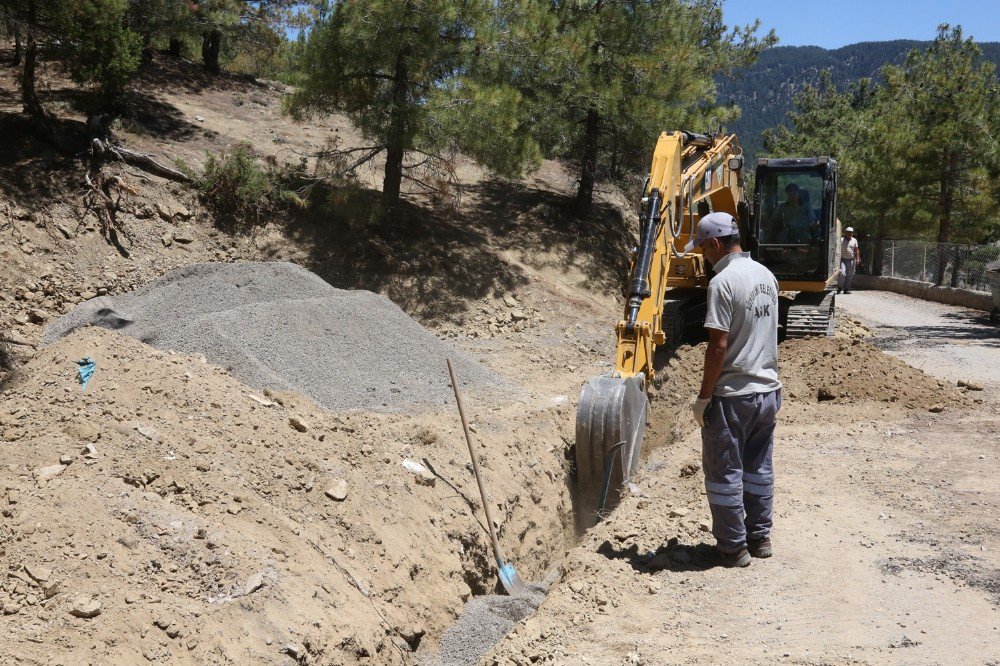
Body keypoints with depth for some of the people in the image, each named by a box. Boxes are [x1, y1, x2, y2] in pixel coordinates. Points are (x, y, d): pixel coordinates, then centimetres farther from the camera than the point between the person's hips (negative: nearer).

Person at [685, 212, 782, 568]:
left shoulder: (723, 282, -18)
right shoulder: (766, 276, 8)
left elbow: (719, 345, -21)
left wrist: (703, 397, -14)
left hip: (732, 395, -8)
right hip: (767, 390, 8)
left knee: (724, 473, 4)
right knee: (759, 468, 18)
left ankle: (733, 548, 11)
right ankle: (760, 538, 27)